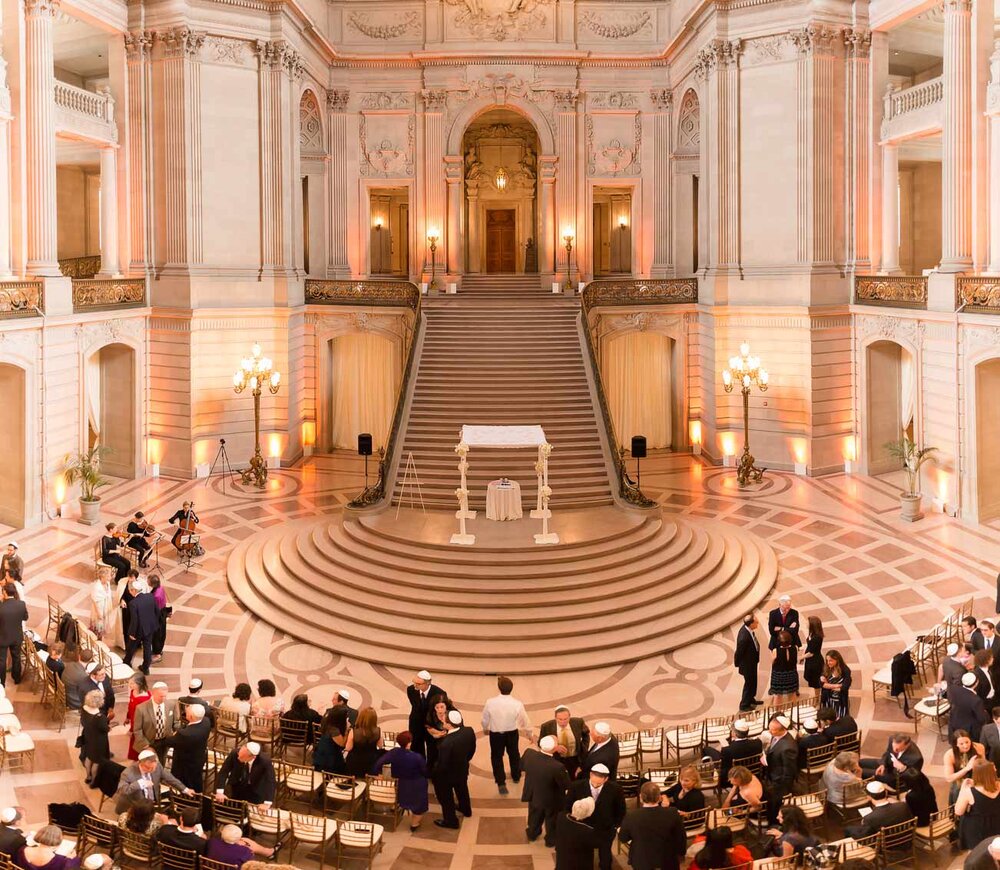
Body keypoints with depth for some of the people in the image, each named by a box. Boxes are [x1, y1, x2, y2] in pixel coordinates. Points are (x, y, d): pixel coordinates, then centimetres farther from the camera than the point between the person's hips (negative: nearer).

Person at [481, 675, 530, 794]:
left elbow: (485, 719, -7)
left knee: (496, 757, 16)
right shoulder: (517, 704, -23)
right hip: (512, 733, 1)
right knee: (514, 754, 26)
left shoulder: (491, 702, -23)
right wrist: (529, 734, 10)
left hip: (495, 733, -1)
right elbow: (525, 721, -10)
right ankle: (516, 776, 46)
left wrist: (485, 729, 16)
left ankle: (501, 783, 6)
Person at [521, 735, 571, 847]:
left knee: (535, 816, 34)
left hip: (533, 795, 4)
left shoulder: (529, 753, -29)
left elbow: (521, 766, -6)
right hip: (550, 800, -4)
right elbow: (566, 785, -25)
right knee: (552, 819, 28)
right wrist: (564, 773, -8)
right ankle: (551, 840, 52)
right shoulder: (557, 767, -42)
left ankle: (532, 833, 59)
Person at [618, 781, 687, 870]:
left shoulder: (632, 816, -20)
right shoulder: (672, 813, -20)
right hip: (667, 862, 0)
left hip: (641, 863, 0)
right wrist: (681, 853, 12)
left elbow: (623, 838, -3)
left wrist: (620, 831, 20)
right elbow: (681, 837, -7)